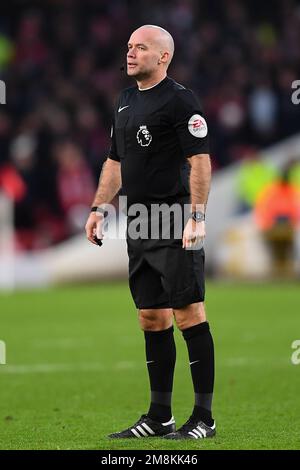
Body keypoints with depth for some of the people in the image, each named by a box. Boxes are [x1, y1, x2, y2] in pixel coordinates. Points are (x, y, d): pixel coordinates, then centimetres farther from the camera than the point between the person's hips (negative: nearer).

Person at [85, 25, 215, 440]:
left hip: (175, 226, -8)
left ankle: (204, 417, -4)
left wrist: (197, 217, -21)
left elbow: (200, 160, -14)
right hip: (138, 226, 8)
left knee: (189, 315, -7)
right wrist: (99, 207, 17)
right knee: (152, 320, 10)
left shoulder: (180, 100, -9)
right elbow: (116, 161, 25)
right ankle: (160, 417, 15)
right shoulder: (126, 101, 17)